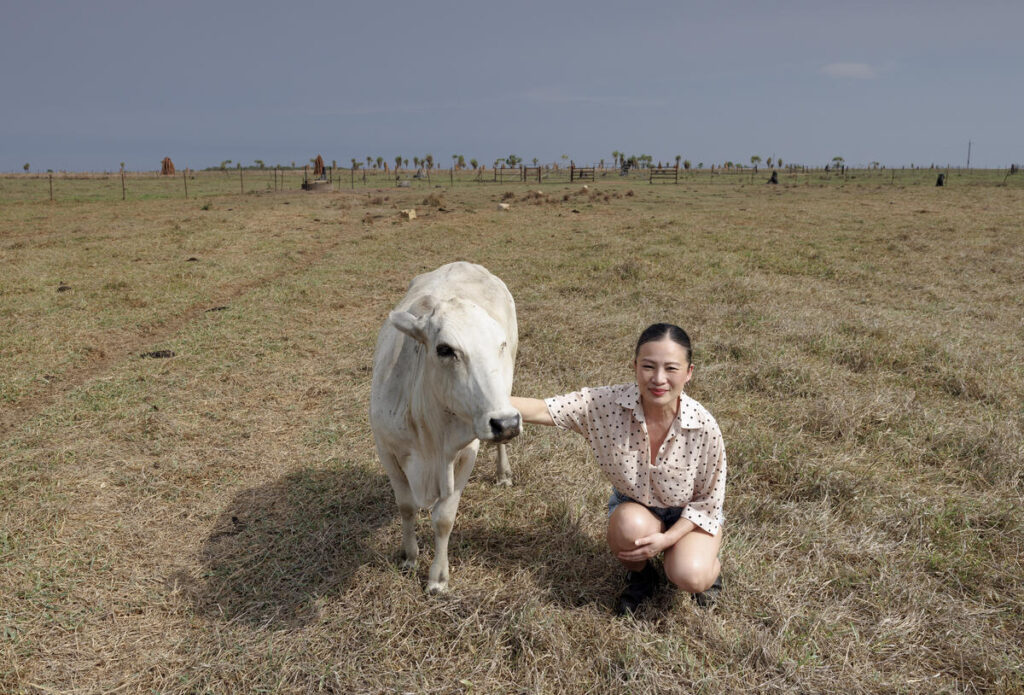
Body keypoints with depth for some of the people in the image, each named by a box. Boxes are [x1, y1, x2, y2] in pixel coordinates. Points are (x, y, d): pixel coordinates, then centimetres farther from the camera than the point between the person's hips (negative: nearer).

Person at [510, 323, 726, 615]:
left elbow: (708, 500, -13)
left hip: (690, 515, -1)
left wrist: (668, 538, -24)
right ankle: (640, 575, 4)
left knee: (689, 576, -28)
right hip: (635, 505, 1)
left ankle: (711, 566, 12)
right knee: (631, 525, -33)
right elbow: (542, 410, -33)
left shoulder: (705, 427, -26)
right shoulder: (606, 404, -26)